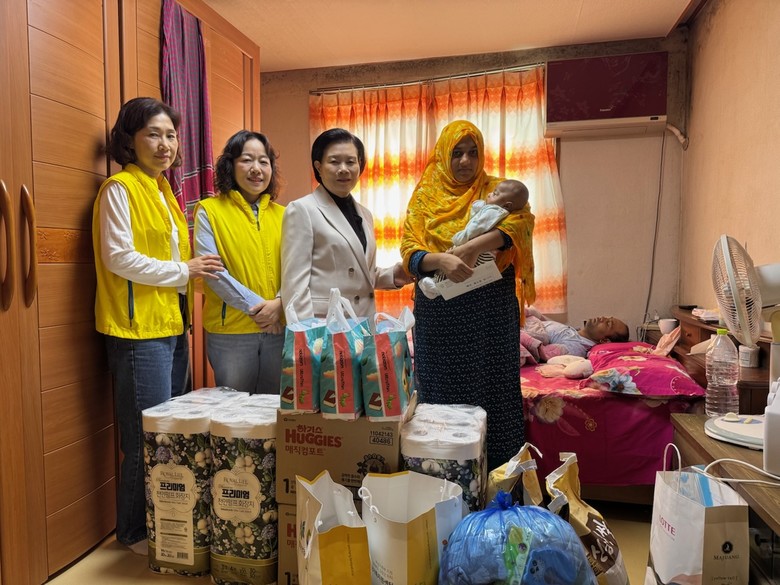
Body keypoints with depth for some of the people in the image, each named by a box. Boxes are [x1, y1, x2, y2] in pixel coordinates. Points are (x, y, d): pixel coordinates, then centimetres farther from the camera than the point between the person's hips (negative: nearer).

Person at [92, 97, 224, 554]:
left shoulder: (163, 190, 18)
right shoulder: (120, 188, -7)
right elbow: (118, 259, -15)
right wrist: (184, 270, -12)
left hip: (173, 327, 8)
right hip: (139, 330, -8)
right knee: (149, 438, -1)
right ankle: (137, 533, 17)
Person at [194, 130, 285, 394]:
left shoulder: (281, 215, 10)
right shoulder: (209, 210, 0)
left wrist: (279, 303, -12)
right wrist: (255, 306, -14)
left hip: (279, 329, 4)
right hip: (230, 330, -3)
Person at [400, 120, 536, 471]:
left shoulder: (496, 189, 6)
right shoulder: (425, 197, 7)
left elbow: (522, 220, -15)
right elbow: (409, 253, -4)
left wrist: (473, 246, -30)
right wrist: (442, 260, -26)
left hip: (491, 312, 0)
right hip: (439, 314, 1)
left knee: (493, 392, 3)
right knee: (442, 396, 7)